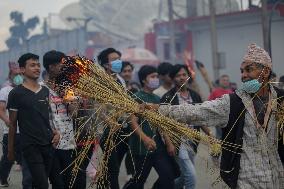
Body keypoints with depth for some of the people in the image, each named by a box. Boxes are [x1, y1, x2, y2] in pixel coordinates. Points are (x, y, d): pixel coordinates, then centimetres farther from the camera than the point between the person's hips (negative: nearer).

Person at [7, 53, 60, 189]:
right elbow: (12, 124, 1)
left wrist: (56, 132, 1)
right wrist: (10, 149, 3)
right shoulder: (16, 93, -4)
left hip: (49, 144, 5)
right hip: (30, 146, -5)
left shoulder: (46, 91, 11)